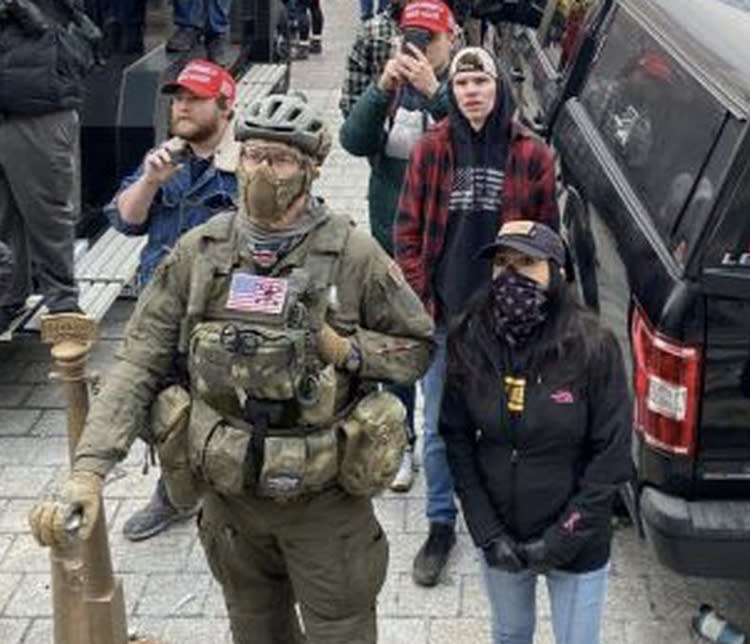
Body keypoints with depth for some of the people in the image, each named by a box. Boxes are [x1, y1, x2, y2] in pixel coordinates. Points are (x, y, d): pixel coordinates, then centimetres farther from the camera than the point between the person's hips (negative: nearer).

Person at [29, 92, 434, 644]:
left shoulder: (353, 255, -11)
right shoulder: (199, 252, -5)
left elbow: (418, 347, -1)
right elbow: (139, 365, -6)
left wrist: (346, 350, -19)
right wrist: (89, 471, -16)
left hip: (324, 497, -3)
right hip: (230, 495, 3)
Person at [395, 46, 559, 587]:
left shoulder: (531, 155, -2)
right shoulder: (431, 150, -1)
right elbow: (408, 231, 2)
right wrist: (419, 299, -5)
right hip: (443, 319, 1)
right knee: (438, 431, 11)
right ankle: (441, 526, 29)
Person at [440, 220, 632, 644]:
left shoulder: (594, 346, -19)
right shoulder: (470, 341, -10)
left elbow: (612, 455, -14)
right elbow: (457, 438, -3)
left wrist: (560, 542, -13)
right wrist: (487, 533, -9)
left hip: (577, 542, -3)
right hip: (500, 538, 3)